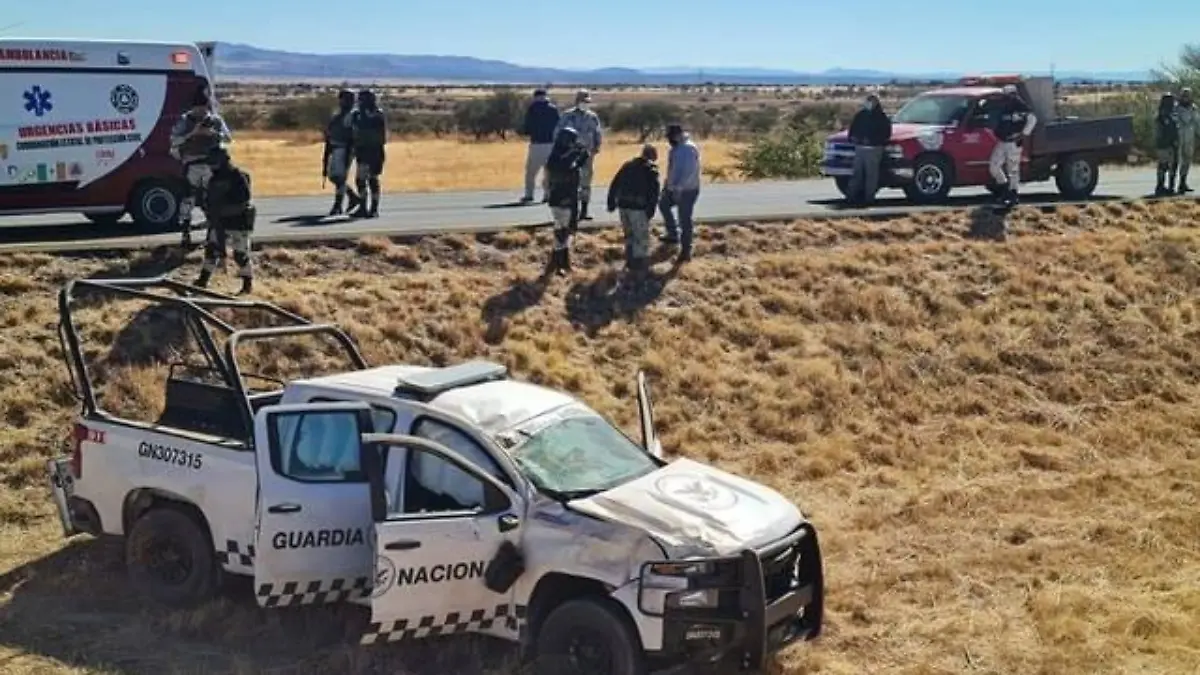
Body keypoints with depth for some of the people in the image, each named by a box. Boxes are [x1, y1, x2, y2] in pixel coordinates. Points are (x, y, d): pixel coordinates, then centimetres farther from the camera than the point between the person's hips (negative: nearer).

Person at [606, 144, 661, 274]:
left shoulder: (628, 165, 16)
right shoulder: (651, 169, -1)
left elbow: (614, 184, 14)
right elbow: (654, 191, -11)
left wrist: (611, 203, 18)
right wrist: (651, 209, -10)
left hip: (623, 204, 6)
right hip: (638, 207, -6)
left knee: (629, 234, 19)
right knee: (642, 236, 4)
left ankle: (630, 261, 25)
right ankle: (639, 263, 5)